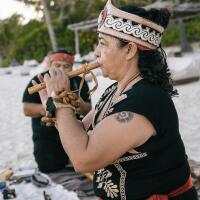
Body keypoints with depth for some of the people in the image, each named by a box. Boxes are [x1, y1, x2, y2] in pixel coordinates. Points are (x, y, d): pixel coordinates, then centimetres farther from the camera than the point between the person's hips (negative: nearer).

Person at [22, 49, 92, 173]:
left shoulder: (79, 82, 0)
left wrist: (79, 104, -26)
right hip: (46, 136, -1)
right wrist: (45, 107, -29)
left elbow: (87, 110, -3)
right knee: (48, 167, -15)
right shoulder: (38, 81, -5)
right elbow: (27, 110, -10)